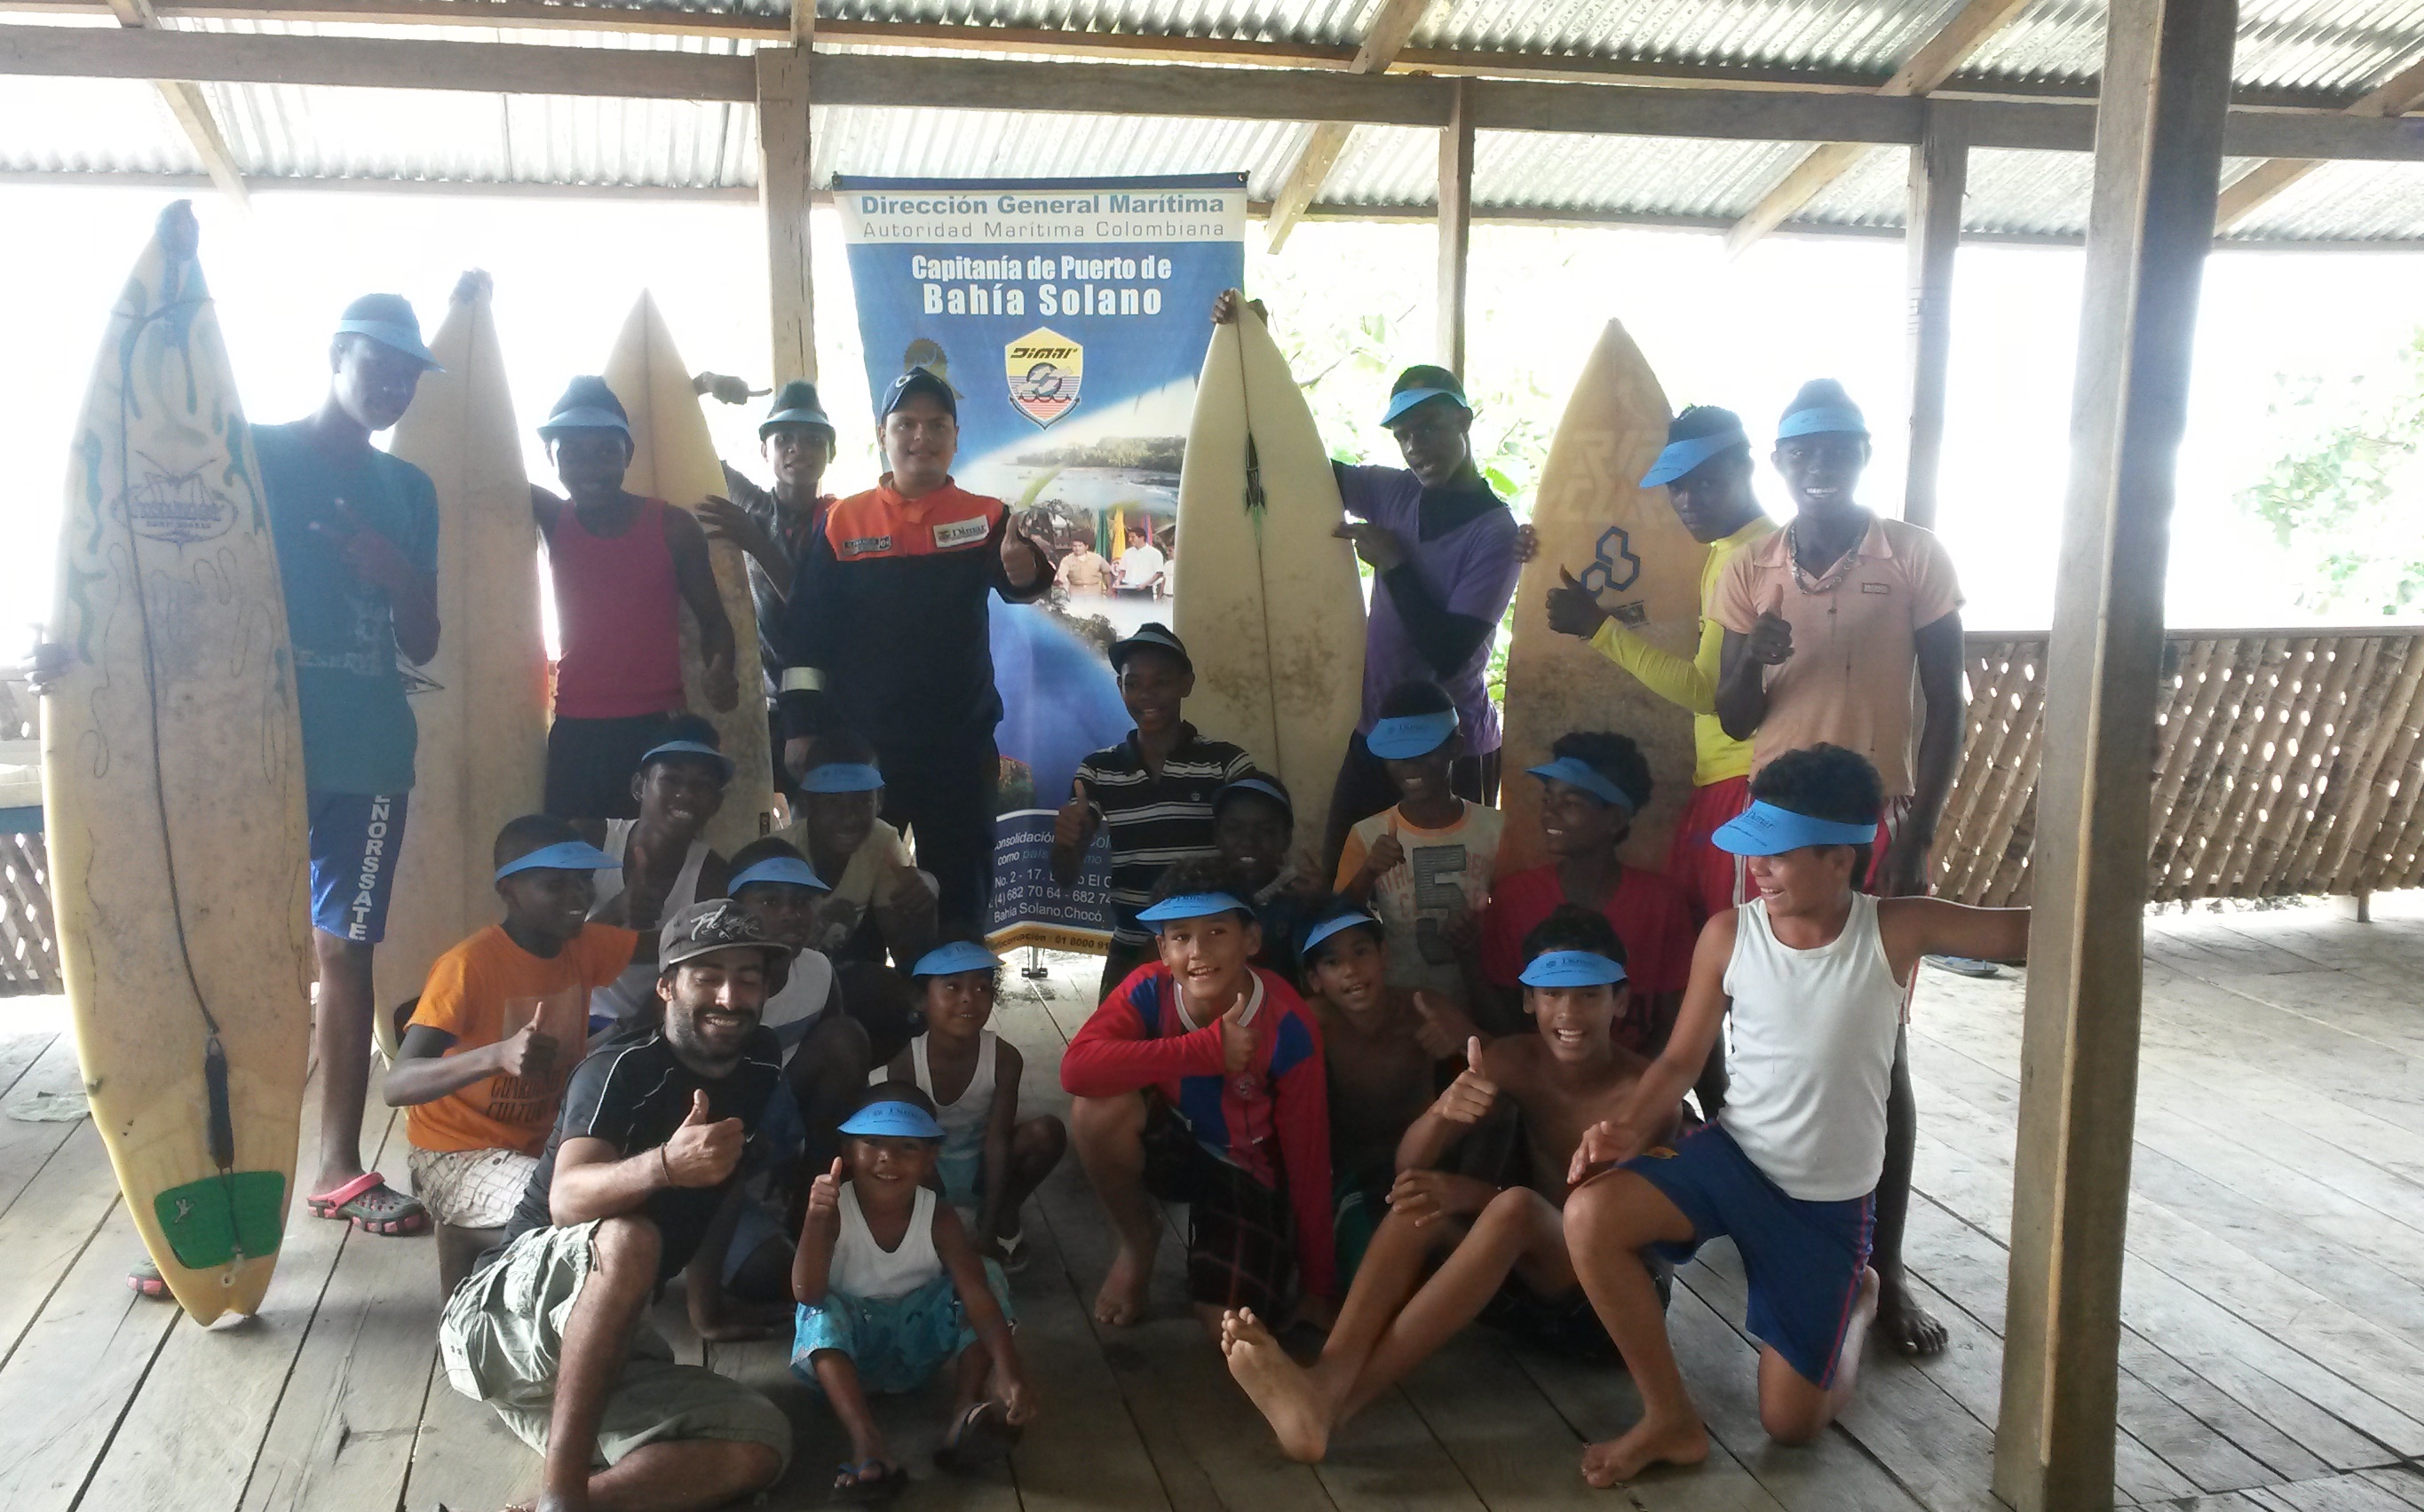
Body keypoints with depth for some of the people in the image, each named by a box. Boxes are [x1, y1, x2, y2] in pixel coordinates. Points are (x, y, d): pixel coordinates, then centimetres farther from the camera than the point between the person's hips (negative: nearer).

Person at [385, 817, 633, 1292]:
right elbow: (394, 1085, -30)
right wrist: (498, 1055, -47)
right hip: (457, 1157, -8)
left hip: (541, 1142, 8)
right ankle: (466, 1240, -1)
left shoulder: (584, 947, -2)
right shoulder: (470, 966, -22)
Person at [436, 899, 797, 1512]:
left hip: (612, 1343, 5)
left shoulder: (761, 1066, 4)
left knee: (761, 1446, -19)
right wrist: (665, 1164, -52)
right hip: (501, 1316, -5)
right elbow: (567, 1201, -32)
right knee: (629, 1239, -37)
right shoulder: (623, 1070, -14)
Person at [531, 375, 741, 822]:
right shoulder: (552, 521, 8)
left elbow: (712, 620, 3)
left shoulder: (673, 526, 1)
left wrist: (718, 672, -13)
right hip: (575, 732, 2)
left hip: (658, 729, -2)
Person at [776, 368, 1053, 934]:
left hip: (960, 743, 0)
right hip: (860, 742, 0)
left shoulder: (986, 518, 1)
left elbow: (1018, 583, -19)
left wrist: (1025, 568, -43)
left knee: (960, 888, 8)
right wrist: (802, 725, -4)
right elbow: (806, 629, 1)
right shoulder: (844, 522, 2)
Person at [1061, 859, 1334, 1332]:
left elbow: (1307, 1151, -16)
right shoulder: (1150, 990, -22)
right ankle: (1139, 1239, -2)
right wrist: (1209, 1049, -40)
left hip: (1246, 1171, -1)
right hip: (1172, 1145, 1)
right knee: (1097, 1105, -32)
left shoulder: (1287, 1025, -24)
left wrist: (1316, 1285, -10)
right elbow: (1077, 1068, -40)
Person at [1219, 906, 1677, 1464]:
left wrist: (1475, 1195, -32)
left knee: (1515, 1206, -35)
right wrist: (1443, 1111, -34)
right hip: (1526, 1282, 5)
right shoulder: (1513, 1061, -2)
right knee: (1420, 1199, -24)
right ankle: (1330, 1376, -42)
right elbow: (1410, 1165, -9)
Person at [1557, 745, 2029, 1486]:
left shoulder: (1896, 931, -16)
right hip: (1732, 1156, 2)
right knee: (1591, 1216, -28)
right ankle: (1670, 1420, -6)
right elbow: (1681, 1061, -2)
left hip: (1830, 1201, -1)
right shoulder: (1728, 935, -11)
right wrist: (1628, 1128, -20)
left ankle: (1853, 1302, 40)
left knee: (1793, 1422, 5)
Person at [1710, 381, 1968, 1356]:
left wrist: (1917, 840, -9)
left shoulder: (1915, 559, -3)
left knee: (1880, 1052, 0)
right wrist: (1751, 662, -18)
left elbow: (1947, 708, -2)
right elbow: (1734, 721, 5)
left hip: (1876, 830, -2)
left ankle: (1885, 1268, 9)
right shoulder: (1748, 572, 4)